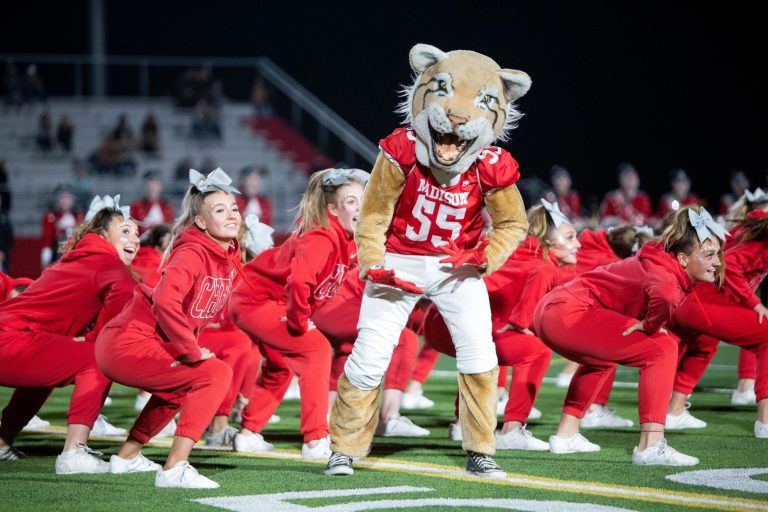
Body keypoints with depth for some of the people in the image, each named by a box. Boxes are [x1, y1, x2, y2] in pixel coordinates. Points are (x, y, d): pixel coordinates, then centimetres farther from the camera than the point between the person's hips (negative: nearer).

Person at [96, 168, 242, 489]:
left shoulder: (230, 257, 7)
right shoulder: (192, 254, -20)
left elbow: (205, 310, 21)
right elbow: (165, 301, -34)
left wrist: (190, 347, 9)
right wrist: (192, 352, -25)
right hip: (128, 344, -10)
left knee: (183, 385, 33)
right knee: (216, 375, -17)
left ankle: (127, 457, 44)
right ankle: (175, 469, -22)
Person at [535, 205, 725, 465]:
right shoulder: (663, 270, -15)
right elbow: (665, 296, -38)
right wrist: (650, 325, -19)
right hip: (571, 313, -11)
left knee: (601, 360, 39)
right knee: (662, 349, -13)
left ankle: (565, 435, 44)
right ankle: (650, 446, -20)